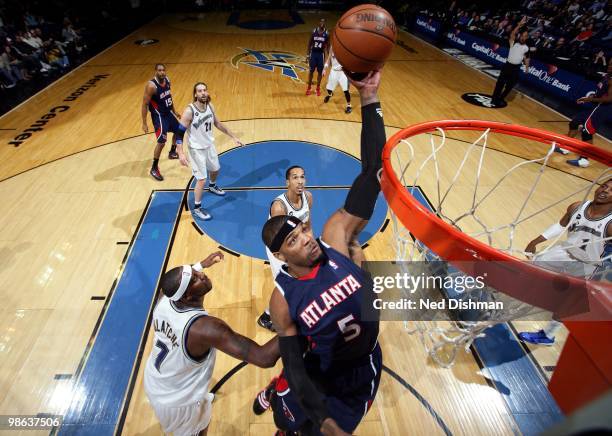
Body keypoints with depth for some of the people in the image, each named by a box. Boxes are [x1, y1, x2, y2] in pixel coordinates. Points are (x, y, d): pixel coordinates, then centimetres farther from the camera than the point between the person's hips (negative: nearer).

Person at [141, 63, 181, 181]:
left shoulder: (167, 80, -1)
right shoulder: (151, 86, -24)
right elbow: (144, 104, -21)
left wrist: (174, 111, 23)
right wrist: (144, 124, -22)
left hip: (168, 112, 9)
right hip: (159, 116, -8)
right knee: (161, 142, -14)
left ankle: (172, 153, 49)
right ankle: (154, 169, -2)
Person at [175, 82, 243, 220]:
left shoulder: (210, 106, -5)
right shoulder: (189, 111, -25)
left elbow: (217, 123, 10)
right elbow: (179, 133, -22)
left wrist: (233, 137, 10)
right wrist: (181, 153, -33)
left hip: (210, 145, 7)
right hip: (197, 149, -7)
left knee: (215, 169, 27)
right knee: (202, 179, -6)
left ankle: (212, 186, 61)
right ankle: (197, 208, 12)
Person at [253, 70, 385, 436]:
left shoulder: (336, 238, -25)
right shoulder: (283, 299, -25)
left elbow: (372, 172, -30)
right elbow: (295, 367, -18)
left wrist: (370, 99, -37)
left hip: (365, 367, 3)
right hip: (322, 375, -2)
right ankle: (272, 394, 57)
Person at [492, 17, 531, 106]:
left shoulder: (526, 48, 4)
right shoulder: (513, 42, -3)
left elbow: (526, 58, 13)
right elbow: (512, 34, -21)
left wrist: (527, 66, 1)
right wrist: (519, 25, -30)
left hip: (516, 68, 2)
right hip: (508, 65, -2)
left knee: (510, 85, 6)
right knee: (500, 82, -3)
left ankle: (501, 98, 22)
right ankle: (495, 98, 9)